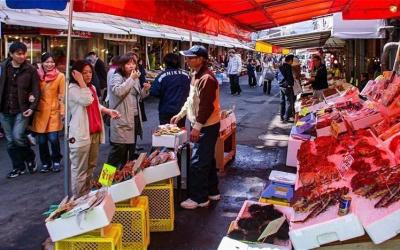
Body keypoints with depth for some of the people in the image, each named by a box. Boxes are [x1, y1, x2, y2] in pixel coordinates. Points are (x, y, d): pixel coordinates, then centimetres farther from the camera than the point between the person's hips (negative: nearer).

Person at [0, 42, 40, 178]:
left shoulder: (31, 70, -4)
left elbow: (36, 90, -4)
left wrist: (32, 107, -16)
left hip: (22, 110, -3)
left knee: (18, 136, -16)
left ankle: (30, 158, 12)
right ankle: (18, 167, 23)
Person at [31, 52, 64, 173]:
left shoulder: (60, 76, -2)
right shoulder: (37, 75, 4)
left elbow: (62, 95, -1)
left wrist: (62, 111, -4)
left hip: (54, 111, -2)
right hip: (40, 111, 2)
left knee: (53, 138, -9)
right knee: (42, 140, 4)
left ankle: (56, 161, 14)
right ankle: (45, 163, 23)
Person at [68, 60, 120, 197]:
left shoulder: (92, 87, 15)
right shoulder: (72, 89, -11)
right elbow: (87, 101, -27)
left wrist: (109, 111, 7)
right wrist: (81, 81, -22)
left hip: (95, 132, 9)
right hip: (81, 134, -9)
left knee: (91, 167, 18)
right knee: (80, 169, -3)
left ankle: (88, 195, 31)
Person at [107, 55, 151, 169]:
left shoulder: (135, 78, 16)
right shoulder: (117, 77, -8)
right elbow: (118, 91, -28)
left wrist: (145, 90, 5)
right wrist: (131, 79, -21)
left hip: (135, 118, 8)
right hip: (121, 120, -8)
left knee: (131, 149, 15)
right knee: (119, 149, -8)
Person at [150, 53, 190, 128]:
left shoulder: (162, 76, -13)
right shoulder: (186, 75, -4)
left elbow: (154, 92, -16)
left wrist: (164, 95, 3)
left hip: (166, 111, -3)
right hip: (181, 111, 3)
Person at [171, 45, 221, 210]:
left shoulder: (206, 78, -22)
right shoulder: (196, 75, 10)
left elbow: (207, 106, -25)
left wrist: (197, 127, -23)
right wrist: (180, 114, 17)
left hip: (206, 127, -10)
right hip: (201, 125, 10)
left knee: (198, 163, -4)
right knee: (207, 160, 18)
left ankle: (199, 198, 7)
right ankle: (212, 192, 30)